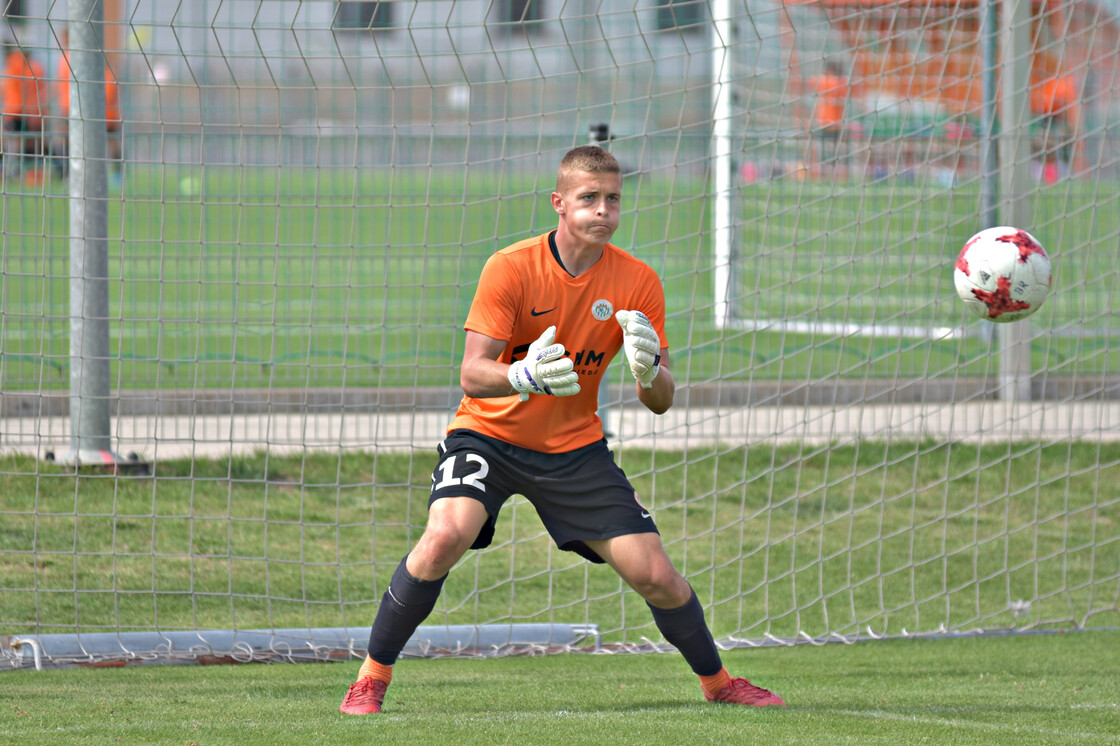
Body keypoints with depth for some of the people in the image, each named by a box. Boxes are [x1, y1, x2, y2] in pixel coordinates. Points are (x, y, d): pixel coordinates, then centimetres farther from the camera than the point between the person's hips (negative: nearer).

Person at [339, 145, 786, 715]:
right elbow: (472, 374, -22)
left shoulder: (638, 283, -8)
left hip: (576, 448, 3)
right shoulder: (510, 268, -17)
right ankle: (372, 678, -14)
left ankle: (717, 682, 22)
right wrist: (523, 377, -43)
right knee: (447, 536, -30)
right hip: (489, 433, -3)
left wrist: (650, 372, -31)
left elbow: (660, 402, -7)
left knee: (657, 576, -5)